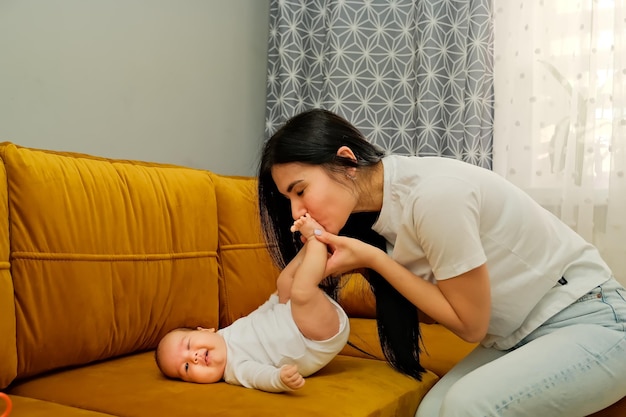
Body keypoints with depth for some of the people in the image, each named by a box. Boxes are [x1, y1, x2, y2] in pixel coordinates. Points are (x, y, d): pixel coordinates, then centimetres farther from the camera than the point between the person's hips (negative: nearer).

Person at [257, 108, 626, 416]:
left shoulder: (433, 195, -27)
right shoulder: (378, 209, -2)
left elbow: (471, 323, -18)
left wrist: (372, 259, -20)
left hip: (590, 320, -7)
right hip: (520, 334, 7)